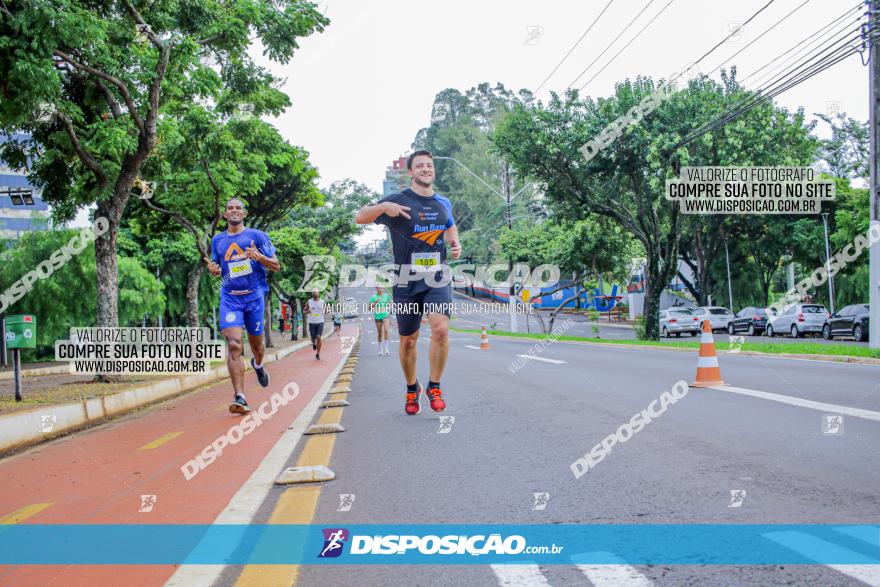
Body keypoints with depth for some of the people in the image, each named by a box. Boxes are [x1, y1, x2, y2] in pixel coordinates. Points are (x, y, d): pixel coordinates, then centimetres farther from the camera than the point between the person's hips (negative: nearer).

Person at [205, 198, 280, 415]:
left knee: (256, 344, 13)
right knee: (233, 345, -17)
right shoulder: (217, 240, 11)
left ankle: (258, 365, 50)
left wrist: (258, 257, -20)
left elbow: (276, 266, -1)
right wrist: (213, 269, -2)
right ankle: (240, 398, -20)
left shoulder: (257, 235, 1)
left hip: (254, 296, -1)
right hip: (230, 298, 1)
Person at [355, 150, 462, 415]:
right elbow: (359, 218, -5)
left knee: (441, 329, -20)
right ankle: (412, 389, 30)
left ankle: (434, 386, -2)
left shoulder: (444, 203, 12)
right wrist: (383, 206, -22)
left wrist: (456, 244, 11)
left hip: (438, 277, 2)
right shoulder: (398, 201, -3)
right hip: (407, 280, -2)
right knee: (408, 340, 8)